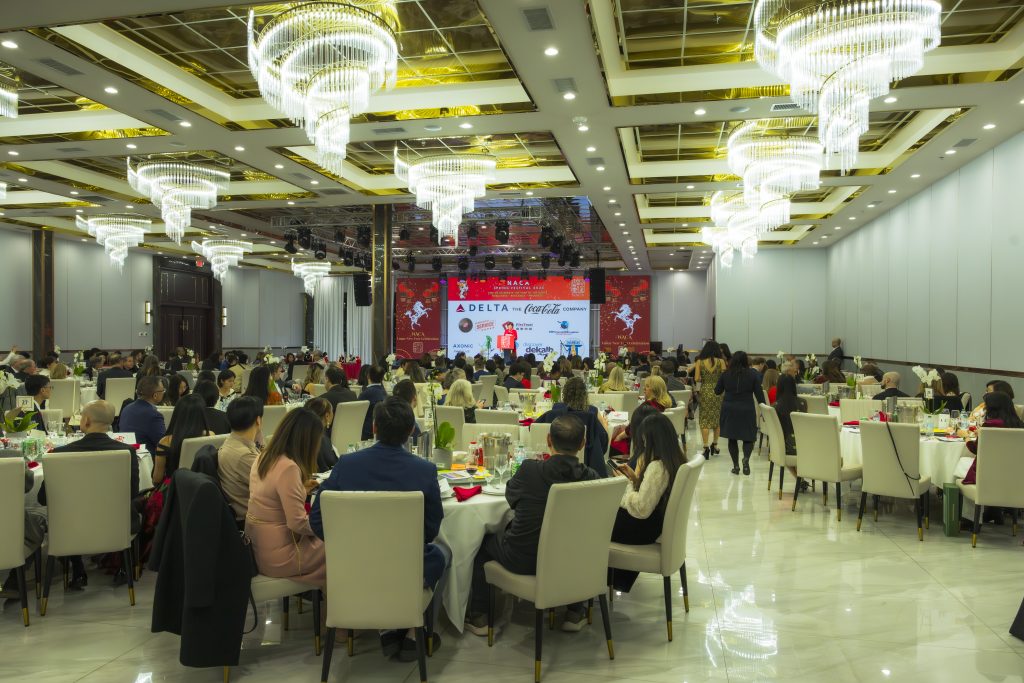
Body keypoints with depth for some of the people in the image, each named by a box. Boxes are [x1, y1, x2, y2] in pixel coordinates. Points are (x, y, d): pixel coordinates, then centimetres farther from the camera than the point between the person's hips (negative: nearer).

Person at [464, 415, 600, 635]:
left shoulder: (529, 470, -20)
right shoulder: (591, 478, -14)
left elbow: (510, 496, 3)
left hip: (521, 560, -2)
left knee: (483, 540, 26)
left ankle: (479, 616, 29)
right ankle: (574, 613, 36)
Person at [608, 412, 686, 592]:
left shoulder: (657, 467, -29)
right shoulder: (676, 459, -1)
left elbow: (641, 508, -29)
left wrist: (625, 484, -16)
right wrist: (634, 477, 4)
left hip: (648, 529, -9)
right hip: (663, 520, 9)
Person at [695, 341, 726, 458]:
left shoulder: (700, 362, -3)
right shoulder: (720, 361, -4)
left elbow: (696, 379, -6)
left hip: (705, 391, -1)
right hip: (717, 391, 1)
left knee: (705, 419, 1)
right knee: (717, 418, 16)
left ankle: (706, 447, -10)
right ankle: (714, 445, 25)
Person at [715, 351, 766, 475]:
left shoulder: (725, 374, -1)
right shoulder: (752, 374, -4)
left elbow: (717, 391, 8)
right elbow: (759, 394, -3)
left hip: (729, 410, 1)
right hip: (747, 410, -1)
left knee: (732, 438, 9)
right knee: (748, 437, 7)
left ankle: (736, 465, 6)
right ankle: (746, 458, -19)